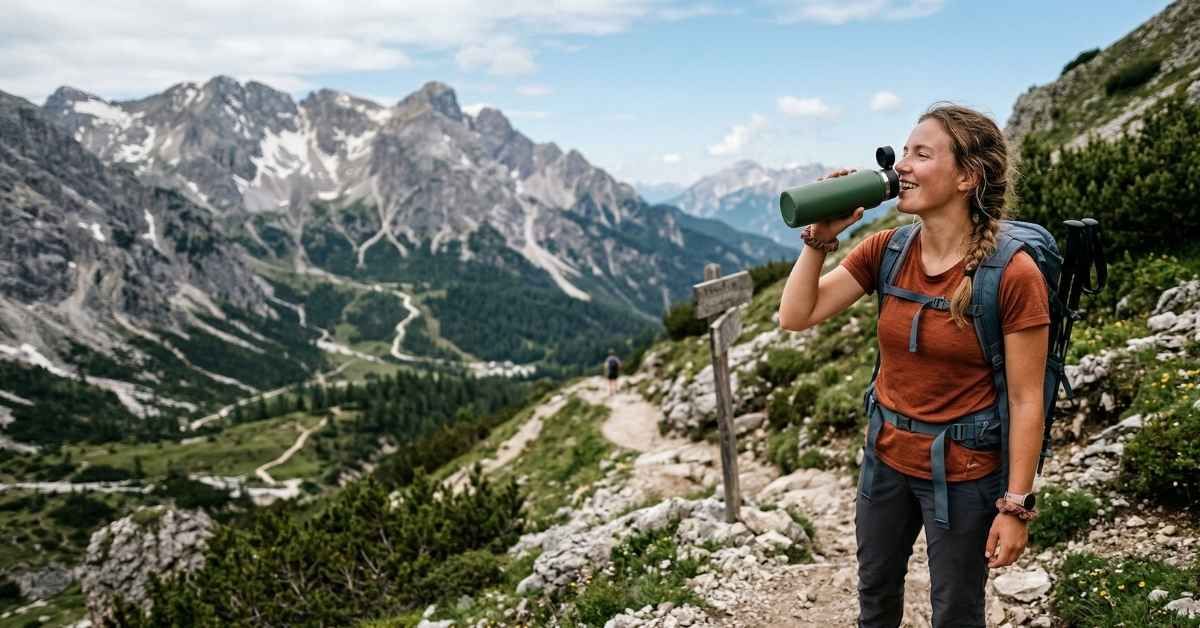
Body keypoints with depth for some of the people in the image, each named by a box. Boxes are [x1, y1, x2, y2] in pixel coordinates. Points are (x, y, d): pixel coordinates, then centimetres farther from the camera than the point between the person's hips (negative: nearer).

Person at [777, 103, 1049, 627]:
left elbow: (1025, 400, -16)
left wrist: (1016, 505, -13)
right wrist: (820, 237, -17)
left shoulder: (1013, 274, -21)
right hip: (886, 456, 5)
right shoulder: (885, 251, -6)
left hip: (963, 472, -5)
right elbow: (794, 317, -7)